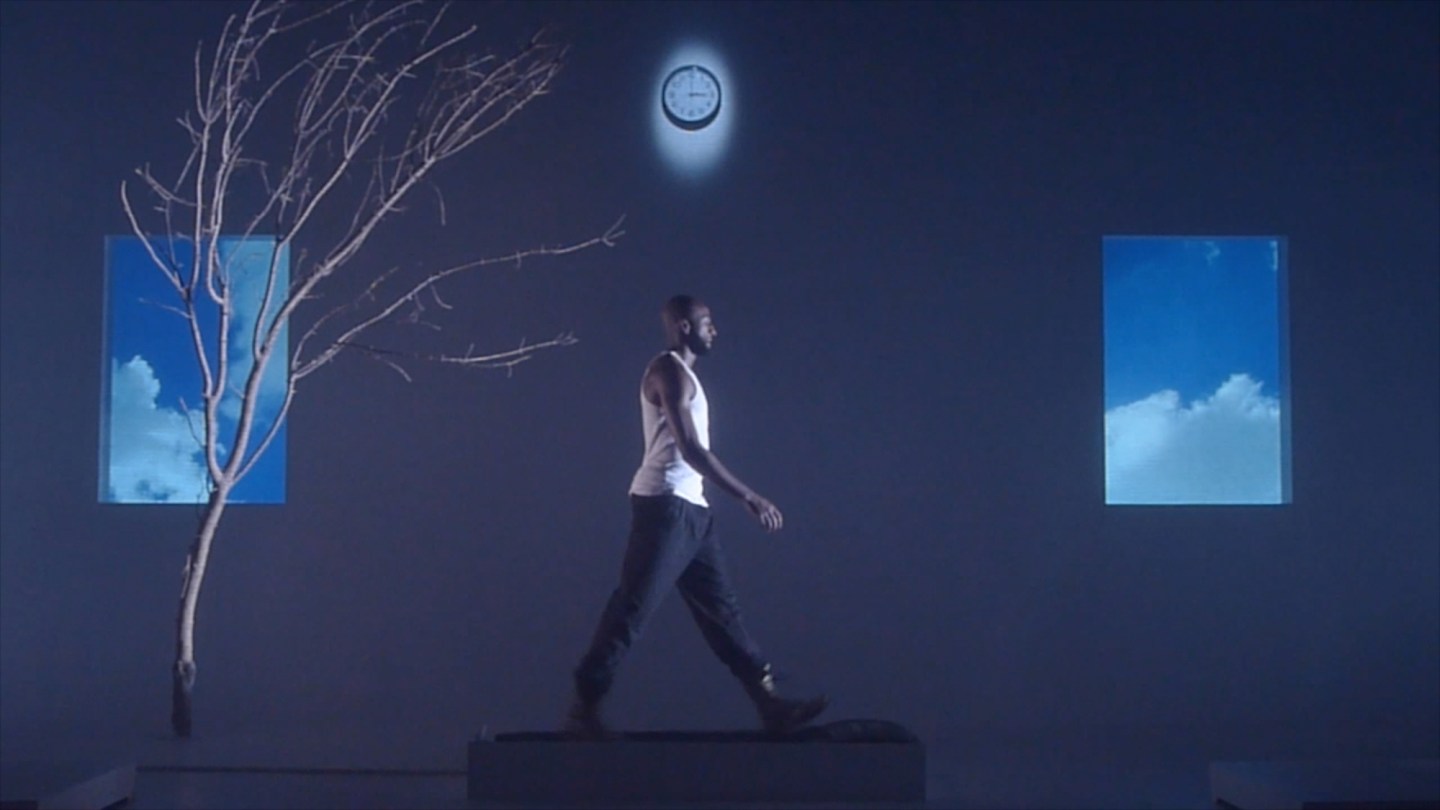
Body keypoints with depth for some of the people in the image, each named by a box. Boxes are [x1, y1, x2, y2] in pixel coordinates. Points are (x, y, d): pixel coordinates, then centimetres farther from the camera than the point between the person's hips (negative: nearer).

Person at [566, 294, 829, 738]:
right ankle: (584, 708, -1)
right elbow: (690, 449, -19)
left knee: (721, 609, 8)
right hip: (665, 505, -10)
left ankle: (770, 704, 10)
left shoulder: (682, 374, 20)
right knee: (631, 609, -7)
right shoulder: (669, 370, -10)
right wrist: (749, 496, -20)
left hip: (689, 508, 10)